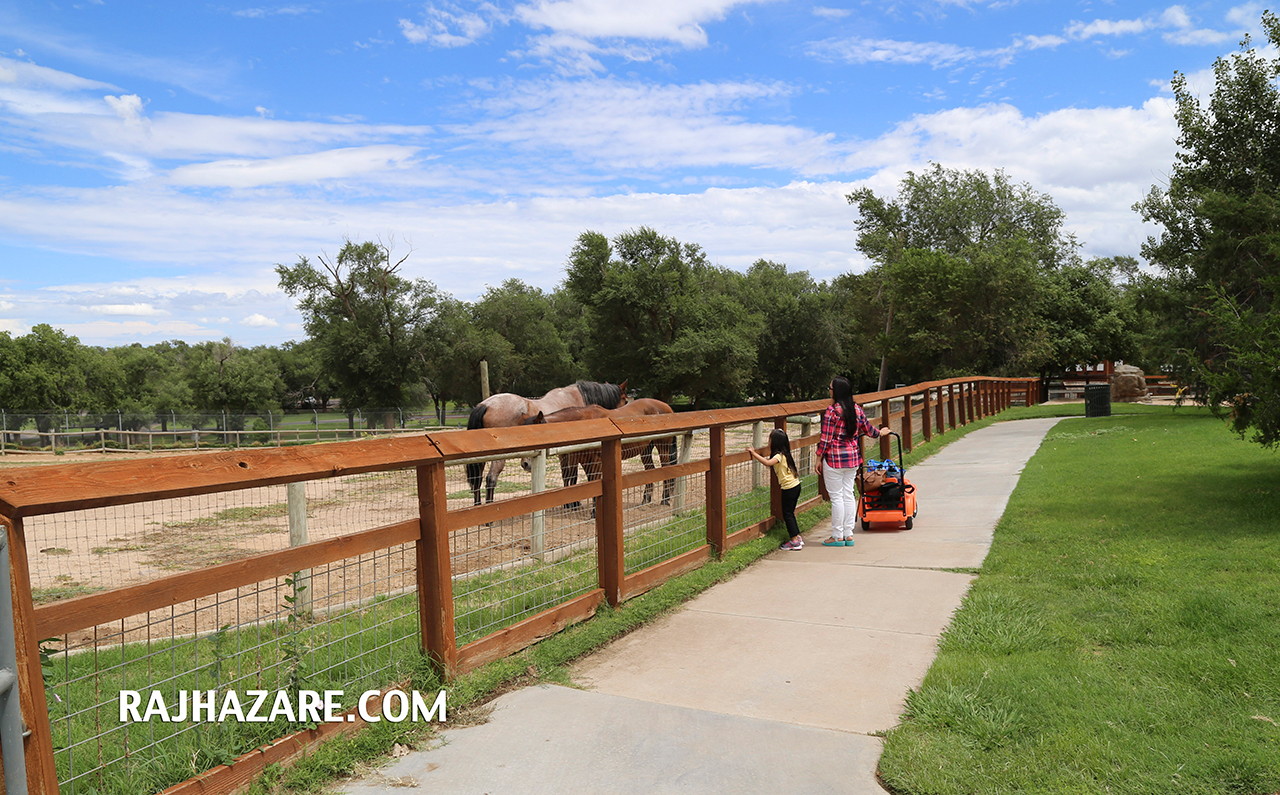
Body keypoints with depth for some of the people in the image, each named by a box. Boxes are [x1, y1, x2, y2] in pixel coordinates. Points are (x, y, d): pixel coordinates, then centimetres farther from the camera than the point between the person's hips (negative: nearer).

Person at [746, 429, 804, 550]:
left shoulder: (779, 456, -19)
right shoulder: (784, 454, 10)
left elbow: (767, 463, -36)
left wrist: (754, 453, -33)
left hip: (789, 488, -9)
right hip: (795, 485, 9)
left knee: (787, 514, -1)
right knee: (790, 513, 17)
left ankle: (795, 541, 2)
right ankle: (797, 537, 22)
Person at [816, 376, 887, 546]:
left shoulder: (832, 410, -14)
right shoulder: (857, 409, 5)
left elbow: (826, 438, -13)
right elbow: (868, 429, 19)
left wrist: (819, 458, -5)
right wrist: (880, 432, 40)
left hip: (834, 459, -6)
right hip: (853, 457, 6)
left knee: (836, 497, 0)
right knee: (849, 495, 12)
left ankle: (837, 536, 6)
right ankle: (848, 534, 16)